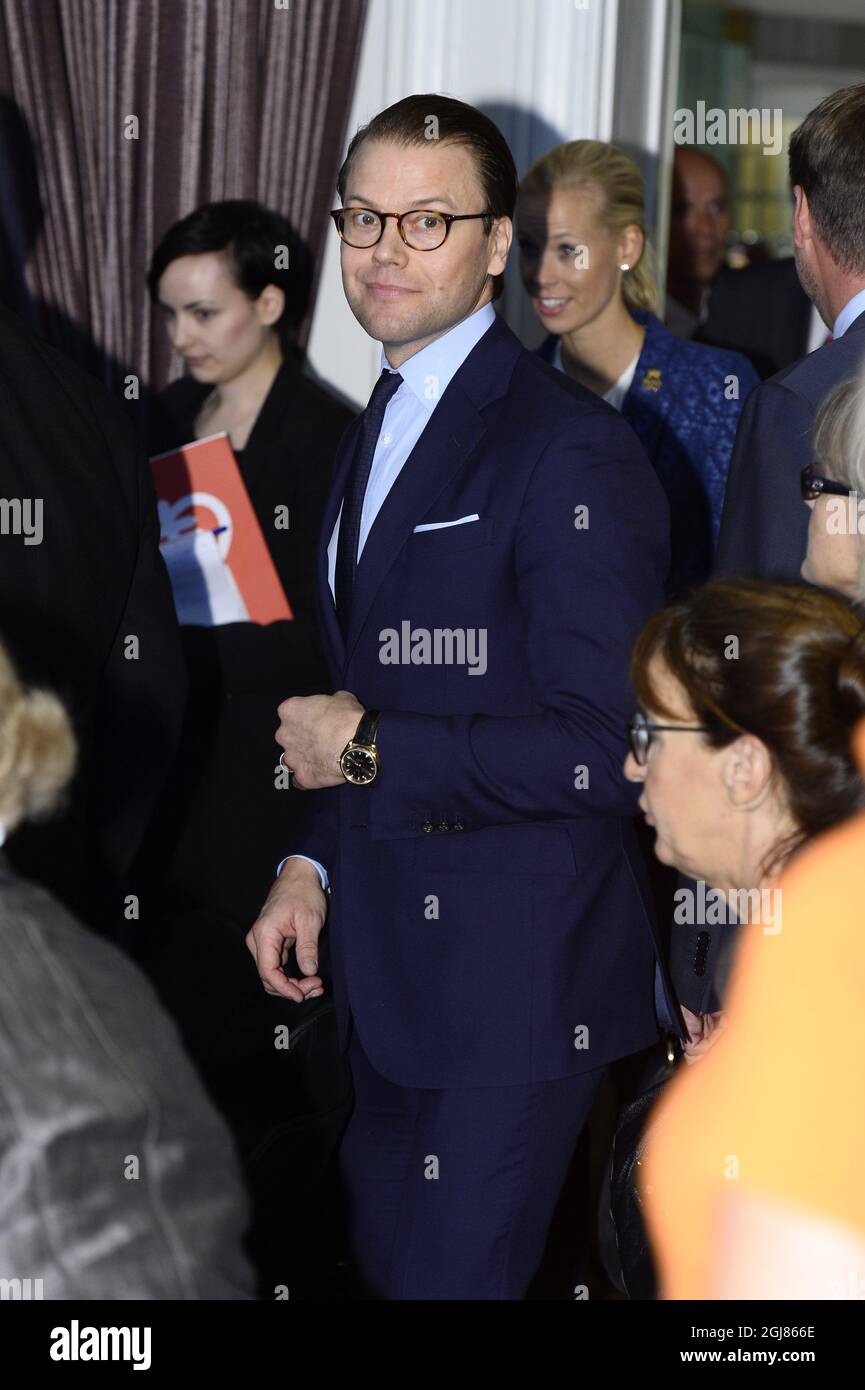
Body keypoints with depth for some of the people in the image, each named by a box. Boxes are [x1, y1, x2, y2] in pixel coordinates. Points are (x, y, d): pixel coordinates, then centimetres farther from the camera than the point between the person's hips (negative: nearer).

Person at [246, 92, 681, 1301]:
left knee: (450, 1277, -5)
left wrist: (367, 749, -15)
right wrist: (313, 864, 10)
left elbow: (603, 750, -23)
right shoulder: (378, 432, 13)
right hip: (390, 973, 9)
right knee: (385, 1265, 18)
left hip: (516, 981, -9)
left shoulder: (571, 453, -17)